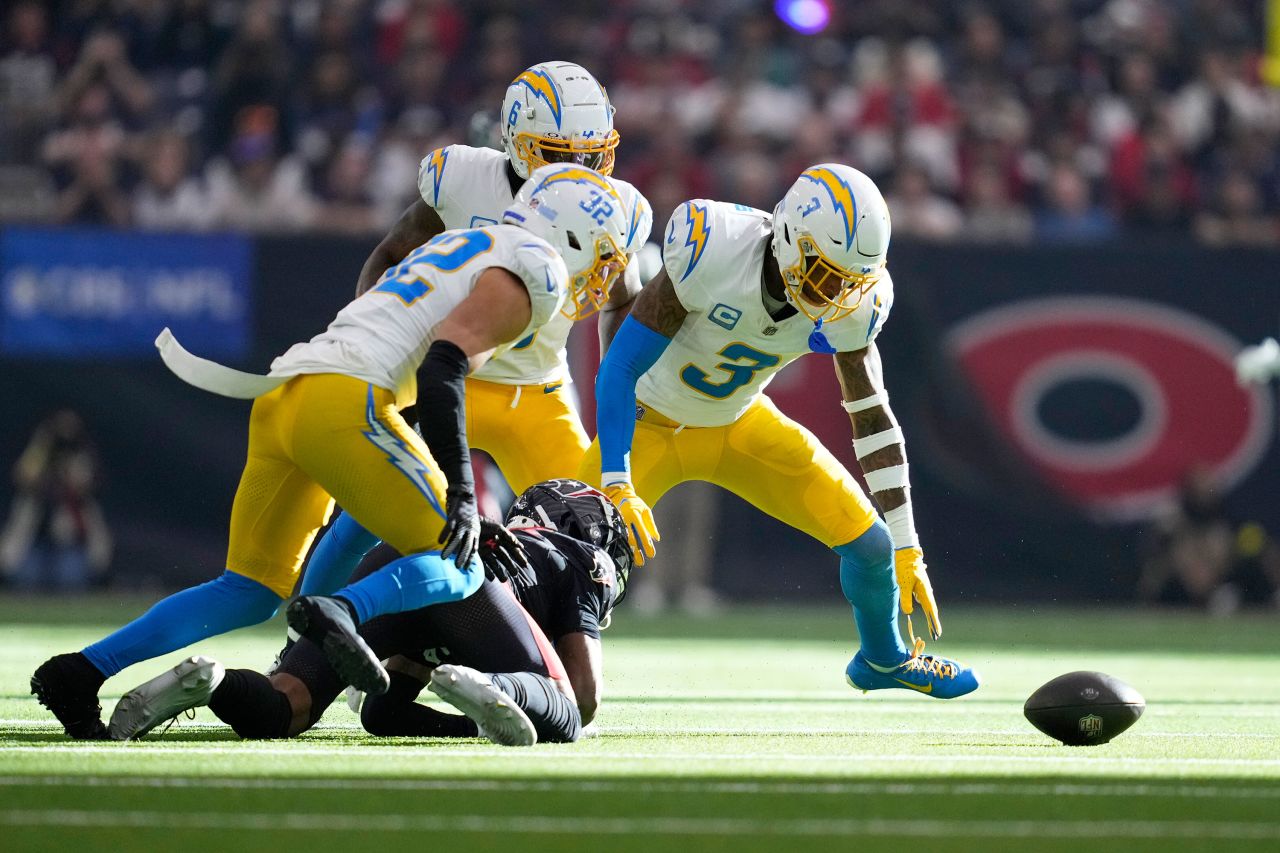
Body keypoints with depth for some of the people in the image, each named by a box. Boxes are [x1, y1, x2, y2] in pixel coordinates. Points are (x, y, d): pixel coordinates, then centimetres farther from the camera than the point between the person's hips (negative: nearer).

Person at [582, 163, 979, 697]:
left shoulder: (852, 307, -20)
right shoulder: (709, 256, -36)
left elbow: (873, 419, -8)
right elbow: (620, 369, -29)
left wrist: (907, 551, -8)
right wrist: (618, 487, -36)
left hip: (740, 423, 4)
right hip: (650, 425, -4)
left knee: (872, 544, 1)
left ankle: (883, 659, 32)